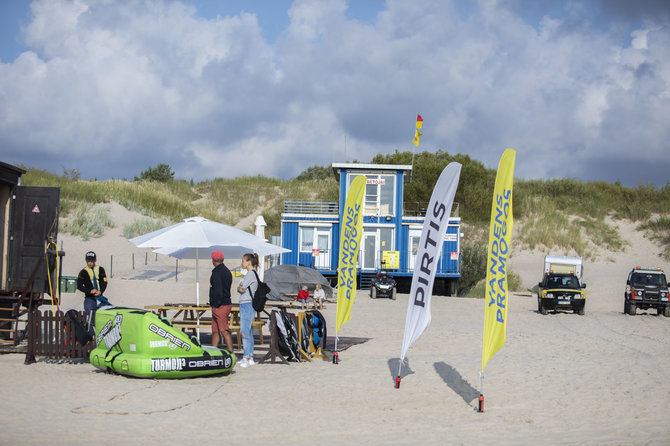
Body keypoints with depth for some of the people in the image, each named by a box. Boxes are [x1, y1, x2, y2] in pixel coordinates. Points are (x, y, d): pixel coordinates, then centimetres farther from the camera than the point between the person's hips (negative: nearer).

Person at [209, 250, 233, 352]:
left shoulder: (217, 272, -14)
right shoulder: (226, 270, 16)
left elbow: (218, 290, -20)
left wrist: (216, 305, -17)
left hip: (220, 306, -10)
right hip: (226, 302, 10)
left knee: (224, 331, -10)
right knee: (215, 331, 13)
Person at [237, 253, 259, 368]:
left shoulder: (251, 274, -13)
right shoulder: (251, 273, 19)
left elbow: (241, 288, -15)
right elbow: (240, 289, 18)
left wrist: (240, 287, 4)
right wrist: (240, 288, -1)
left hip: (247, 305, -11)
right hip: (245, 304, 11)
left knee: (244, 332, -12)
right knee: (248, 332, 12)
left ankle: (246, 358, -14)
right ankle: (250, 357, 15)